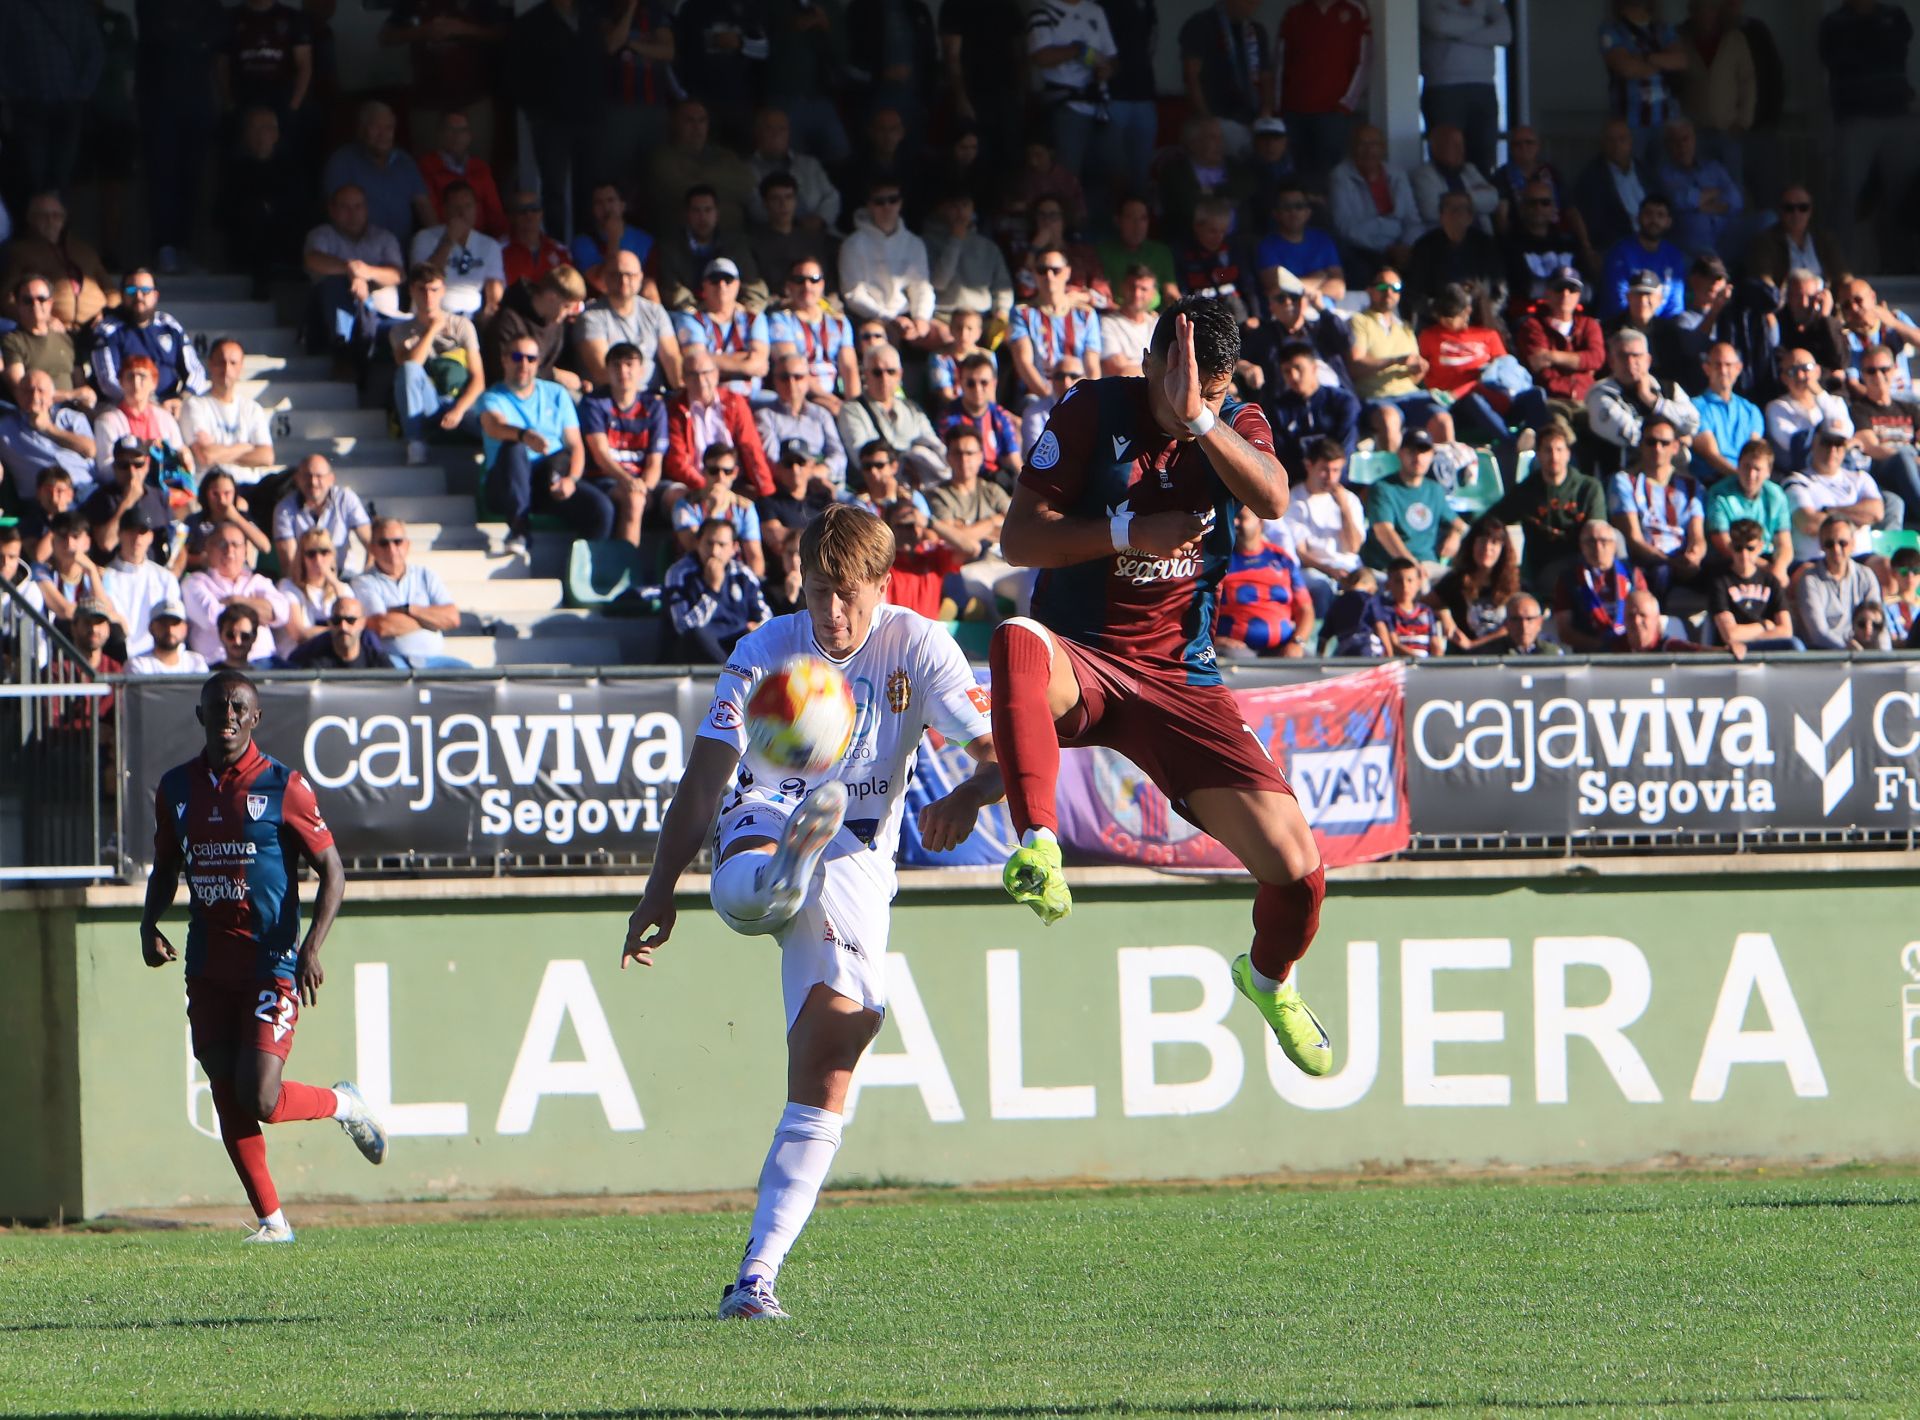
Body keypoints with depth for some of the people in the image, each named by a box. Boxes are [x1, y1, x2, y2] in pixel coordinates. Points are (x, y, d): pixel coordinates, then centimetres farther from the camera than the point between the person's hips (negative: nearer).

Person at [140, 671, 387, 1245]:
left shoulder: (282, 787, -7)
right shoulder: (176, 788, 8)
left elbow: (332, 871, -4)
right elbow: (166, 867, 21)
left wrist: (311, 948, -17)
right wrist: (150, 922, 2)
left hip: (271, 965, -5)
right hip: (207, 969, 5)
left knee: (259, 1100, -14)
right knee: (227, 1101, 2)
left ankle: (342, 1104, 16)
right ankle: (272, 1220, 13)